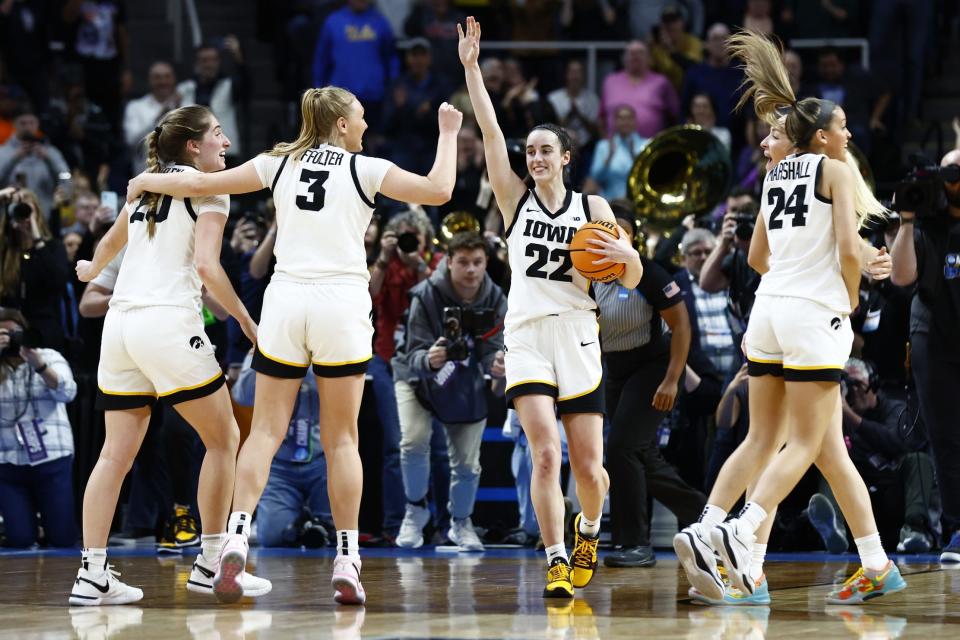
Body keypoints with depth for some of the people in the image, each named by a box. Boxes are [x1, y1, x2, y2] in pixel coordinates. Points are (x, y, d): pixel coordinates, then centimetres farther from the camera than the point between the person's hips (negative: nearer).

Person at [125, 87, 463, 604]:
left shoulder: (281, 163, 8)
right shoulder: (364, 170, 0)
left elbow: (202, 184, 10)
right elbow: (438, 190, -5)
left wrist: (147, 181, 27)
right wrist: (448, 133, 10)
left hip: (285, 302, 2)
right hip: (341, 304, -2)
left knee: (266, 432, 2)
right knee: (340, 440, 4)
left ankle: (237, 538, -18)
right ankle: (346, 563, 2)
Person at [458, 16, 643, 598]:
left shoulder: (593, 209, 6)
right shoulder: (515, 198, 7)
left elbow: (633, 279, 6)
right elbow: (489, 131, -2)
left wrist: (625, 254, -16)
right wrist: (471, 68, -9)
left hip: (577, 337, 0)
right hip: (527, 337, 0)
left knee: (589, 465, 2)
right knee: (546, 454, -17)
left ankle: (589, 529, 34)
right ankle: (558, 564, -16)